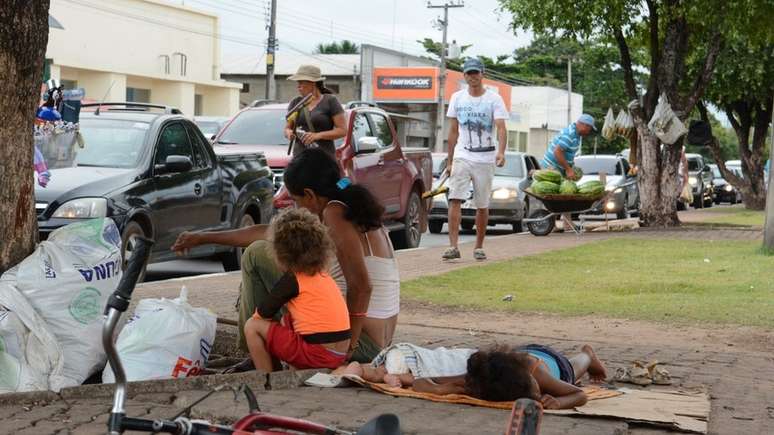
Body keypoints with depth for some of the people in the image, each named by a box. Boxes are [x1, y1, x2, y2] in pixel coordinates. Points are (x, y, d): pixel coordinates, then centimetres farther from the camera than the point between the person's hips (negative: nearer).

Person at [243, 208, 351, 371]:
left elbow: (263, 313, 2)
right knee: (286, 320, 32)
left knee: (252, 326, 3)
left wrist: (256, 313, 24)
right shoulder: (324, 276, 16)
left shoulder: (292, 280, -6)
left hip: (317, 355, -8)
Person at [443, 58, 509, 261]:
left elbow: (501, 127, -15)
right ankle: (453, 247, -20)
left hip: (485, 158, -2)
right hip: (462, 156, 2)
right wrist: (449, 161, 11)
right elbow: (453, 131, 13)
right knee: (455, 200, -14)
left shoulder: (494, 99, -3)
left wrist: (500, 152, -33)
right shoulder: (457, 98, 8)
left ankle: (479, 247, 18)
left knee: (482, 205, 5)